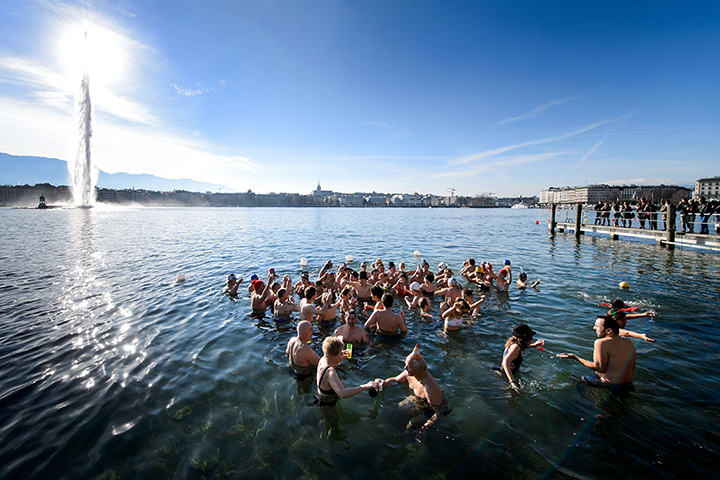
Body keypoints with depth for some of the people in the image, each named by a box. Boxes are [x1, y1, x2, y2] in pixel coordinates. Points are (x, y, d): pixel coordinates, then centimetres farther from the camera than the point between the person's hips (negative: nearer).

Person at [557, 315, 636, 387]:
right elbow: (632, 367, 12)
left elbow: (600, 368, -20)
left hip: (609, 385, -8)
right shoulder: (629, 343, 4)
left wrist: (576, 357, -15)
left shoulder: (601, 342, -19)